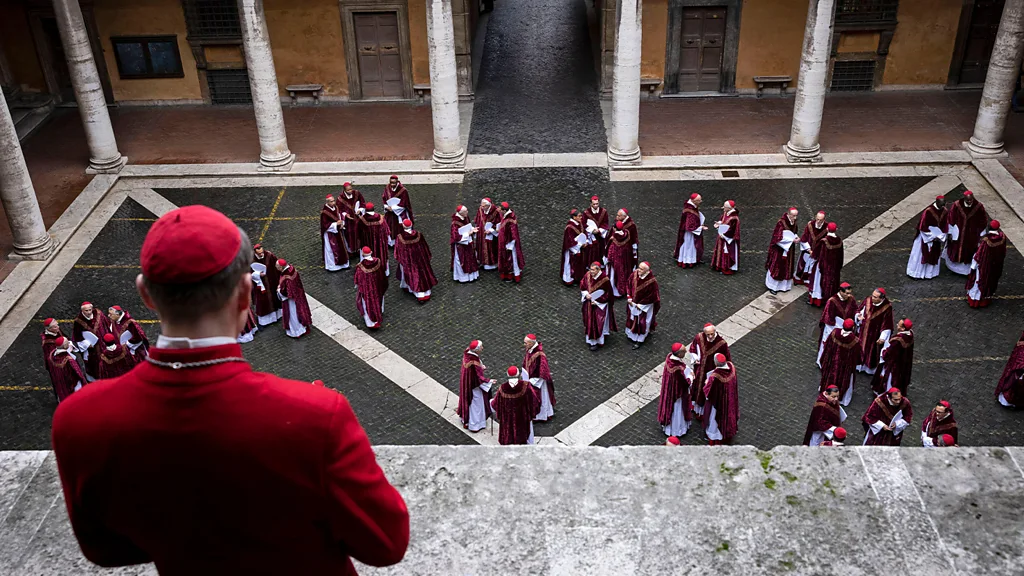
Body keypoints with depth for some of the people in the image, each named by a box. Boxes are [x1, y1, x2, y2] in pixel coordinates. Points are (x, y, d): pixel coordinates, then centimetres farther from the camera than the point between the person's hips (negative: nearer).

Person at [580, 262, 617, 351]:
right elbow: (582, 286, 4)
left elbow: (608, 294, -15)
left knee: (597, 322, 0)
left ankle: (596, 341, 12)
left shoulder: (604, 279, -22)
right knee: (589, 320, 16)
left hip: (600, 304, -5)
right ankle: (590, 338, 33)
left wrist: (597, 301, -17)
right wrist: (586, 294, -14)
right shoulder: (587, 276, -9)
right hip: (589, 303, 5)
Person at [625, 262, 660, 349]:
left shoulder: (652, 281, -31)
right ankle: (631, 333, 50)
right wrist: (629, 297, -7)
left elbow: (652, 296, -21)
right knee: (632, 318, 25)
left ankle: (639, 340, 30)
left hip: (645, 305, -5)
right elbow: (628, 285, 0)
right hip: (633, 302, 5)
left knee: (641, 322, 11)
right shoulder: (634, 274, -17)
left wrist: (640, 304, -16)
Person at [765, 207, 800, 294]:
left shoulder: (794, 222, -4)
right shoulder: (781, 223, -26)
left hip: (788, 249, 7)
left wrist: (795, 237, -8)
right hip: (779, 250, -7)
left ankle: (784, 284, 31)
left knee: (787, 267, 16)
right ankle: (772, 286, 20)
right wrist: (792, 240, -24)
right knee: (776, 267, 5)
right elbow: (779, 238, -26)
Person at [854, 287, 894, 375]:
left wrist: (883, 337, -21)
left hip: (875, 333, -4)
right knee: (861, 347, 20)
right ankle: (860, 365, 42)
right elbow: (859, 311, 2)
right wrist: (858, 316, -20)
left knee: (873, 351, 14)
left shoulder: (887, 307, -25)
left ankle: (872, 368, 37)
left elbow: (887, 324, -19)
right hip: (863, 331, 4)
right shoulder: (868, 300, -15)